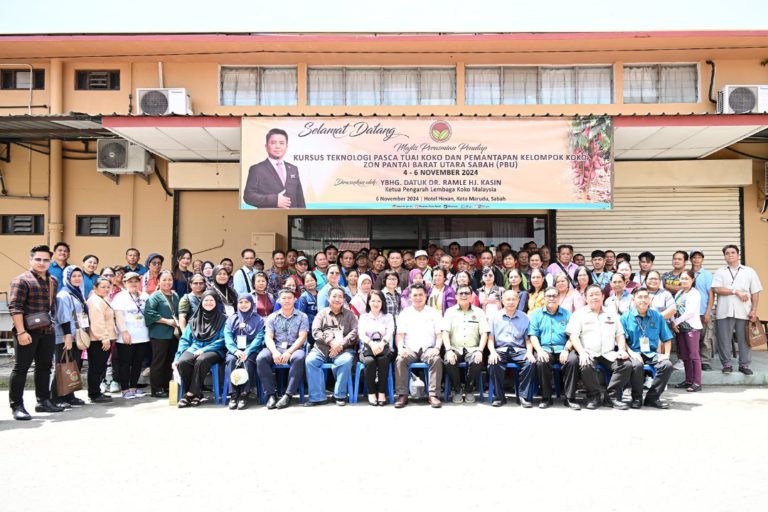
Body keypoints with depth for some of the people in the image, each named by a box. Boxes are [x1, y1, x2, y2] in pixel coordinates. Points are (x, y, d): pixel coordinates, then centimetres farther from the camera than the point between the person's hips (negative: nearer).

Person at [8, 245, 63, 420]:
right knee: (22, 367, -2)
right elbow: (15, 307, -13)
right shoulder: (21, 280, -6)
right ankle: (17, 406, 4)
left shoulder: (53, 282, 15)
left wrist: (55, 325, 16)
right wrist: (21, 332, -19)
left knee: (44, 366, 13)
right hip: (28, 331, -7)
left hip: (48, 331, 7)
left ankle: (43, 401, 22)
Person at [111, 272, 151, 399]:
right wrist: (124, 331, -18)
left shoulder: (145, 297, 13)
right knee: (125, 363, 1)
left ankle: (134, 386, 19)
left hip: (143, 337, 5)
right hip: (126, 338, -5)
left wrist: (150, 331, 8)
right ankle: (125, 389, 8)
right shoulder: (120, 297, -2)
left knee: (138, 363, 10)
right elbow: (118, 316, -10)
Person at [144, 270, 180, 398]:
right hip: (159, 334, -6)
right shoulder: (155, 296, -6)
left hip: (173, 334, 7)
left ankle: (166, 387, 20)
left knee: (170, 361, 11)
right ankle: (156, 389, 5)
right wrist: (167, 321, -16)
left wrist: (177, 322, 3)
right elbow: (149, 313, -17)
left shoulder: (175, 296, 14)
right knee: (158, 362, -2)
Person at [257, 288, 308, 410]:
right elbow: (268, 337, 4)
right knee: (261, 358, -28)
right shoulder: (272, 317, 14)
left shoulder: (302, 317, 8)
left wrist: (289, 352, -17)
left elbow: (302, 337, -2)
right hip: (276, 348, 2)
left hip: (294, 348, -2)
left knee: (299, 358, -36)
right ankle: (271, 394, -21)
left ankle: (288, 394, -28)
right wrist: (274, 352, -17)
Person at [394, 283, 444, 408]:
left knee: (437, 359, -32)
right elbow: (400, 335, 6)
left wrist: (437, 348, -11)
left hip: (428, 349, 0)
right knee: (400, 359, -31)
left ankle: (433, 395, -28)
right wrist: (400, 348, -13)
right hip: (410, 349, 0)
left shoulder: (434, 313, 14)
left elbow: (439, 334, 8)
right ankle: (402, 395, -25)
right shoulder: (404, 313, 14)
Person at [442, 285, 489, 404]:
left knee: (478, 362, -32)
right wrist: (448, 350, -15)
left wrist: (480, 351, -12)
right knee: (448, 362, -32)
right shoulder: (450, 311, 11)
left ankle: (469, 390, -4)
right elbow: (445, 332, 1)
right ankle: (457, 390, -6)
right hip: (455, 348, 0)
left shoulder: (479, 312, 11)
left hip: (472, 348, 0)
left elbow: (484, 333, 4)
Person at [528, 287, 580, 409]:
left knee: (573, 360, -31)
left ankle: (570, 398, -20)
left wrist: (566, 350, -11)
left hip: (562, 348, 1)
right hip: (544, 348, -1)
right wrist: (539, 350, -12)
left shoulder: (567, 314, 16)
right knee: (541, 362, -33)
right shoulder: (536, 314, 15)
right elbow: (533, 335, 6)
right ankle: (546, 398, -18)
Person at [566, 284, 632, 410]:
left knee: (627, 364, -24)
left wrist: (622, 350, 0)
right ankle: (594, 396, -15)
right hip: (589, 353, -3)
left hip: (609, 353, 4)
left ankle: (613, 396, -13)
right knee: (586, 366, -35)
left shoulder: (612, 314, 22)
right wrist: (582, 353, -17)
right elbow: (573, 336, -2)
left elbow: (620, 334, 20)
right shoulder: (579, 314, 9)